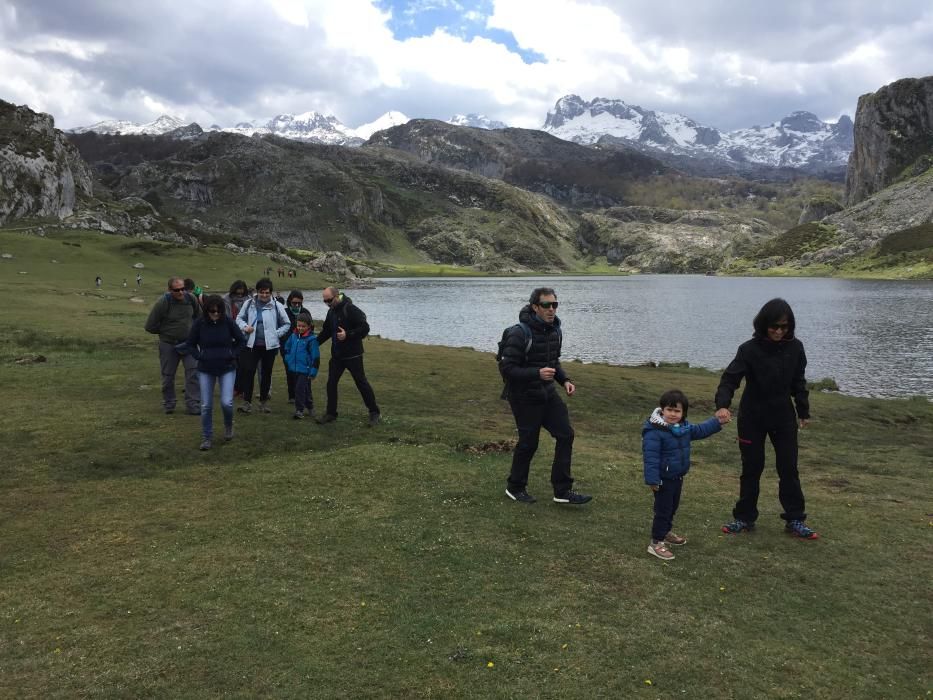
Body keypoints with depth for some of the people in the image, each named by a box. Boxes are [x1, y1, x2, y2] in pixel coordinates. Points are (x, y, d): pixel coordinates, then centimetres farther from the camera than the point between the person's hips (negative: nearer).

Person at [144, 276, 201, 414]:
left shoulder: (191, 299, -5)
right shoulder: (163, 302, -16)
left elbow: (198, 316, 17)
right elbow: (150, 326, -10)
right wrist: (165, 331, 1)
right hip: (169, 344, -2)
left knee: (193, 372, -9)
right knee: (168, 376, 9)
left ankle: (193, 405, -4)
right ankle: (168, 404, 27)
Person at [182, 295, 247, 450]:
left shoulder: (228, 322, -9)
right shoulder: (199, 324, -8)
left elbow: (241, 340, 4)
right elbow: (189, 344, 5)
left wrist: (233, 354, -5)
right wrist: (199, 356, -7)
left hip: (227, 368, -1)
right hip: (205, 370, 1)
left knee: (226, 402, -10)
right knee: (206, 405, 3)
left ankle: (228, 425, 23)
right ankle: (206, 437, 19)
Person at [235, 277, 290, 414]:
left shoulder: (276, 306, -2)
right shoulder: (249, 304, 2)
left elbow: (286, 324, 8)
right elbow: (239, 318, 14)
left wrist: (276, 334, -2)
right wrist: (244, 326, -6)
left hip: (270, 345, 0)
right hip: (251, 345, 0)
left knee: (266, 373, 10)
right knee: (248, 371, -7)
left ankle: (264, 401, 23)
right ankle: (247, 402, -1)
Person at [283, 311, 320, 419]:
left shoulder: (311, 339, -13)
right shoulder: (293, 336, 4)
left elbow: (315, 356, -13)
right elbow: (287, 348, 23)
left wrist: (313, 371, -14)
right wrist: (288, 359, 13)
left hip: (305, 370, -6)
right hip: (294, 369, 6)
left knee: (300, 389, -10)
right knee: (305, 390, 17)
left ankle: (299, 410, -2)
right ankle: (310, 408, 30)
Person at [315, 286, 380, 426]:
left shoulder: (351, 309, -16)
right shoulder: (331, 312, 9)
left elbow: (365, 328, -21)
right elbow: (326, 331, 20)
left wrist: (348, 335, -28)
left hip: (353, 355, -7)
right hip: (336, 355, 7)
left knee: (361, 383, 0)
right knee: (331, 383, 7)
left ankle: (374, 412, 11)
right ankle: (331, 413, 19)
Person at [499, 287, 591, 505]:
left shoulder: (555, 330, 5)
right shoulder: (519, 333, -21)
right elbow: (507, 368, -22)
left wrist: (564, 380, 3)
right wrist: (537, 373, -31)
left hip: (548, 393, 7)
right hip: (524, 397, -7)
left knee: (565, 435, 2)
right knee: (528, 443, 2)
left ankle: (562, 491, 11)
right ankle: (515, 487, 25)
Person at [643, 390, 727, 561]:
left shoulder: (685, 427, 1)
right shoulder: (655, 431, -25)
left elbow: (700, 430, 22)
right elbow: (650, 456, -26)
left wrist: (717, 422, 15)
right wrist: (652, 479, -27)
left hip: (678, 477, 8)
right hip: (664, 479, -8)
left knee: (672, 507, 23)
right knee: (663, 510, -3)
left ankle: (666, 532, 42)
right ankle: (656, 543, 6)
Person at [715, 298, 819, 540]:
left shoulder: (795, 348, -5)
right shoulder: (750, 349, -17)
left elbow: (798, 382, 7)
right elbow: (730, 378, -23)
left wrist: (803, 411, 12)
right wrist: (723, 405, -39)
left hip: (784, 416, 2)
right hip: (753, 417, -2)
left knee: (788, 468, 5)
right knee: (751, 468, 7)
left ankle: (795, 520, 17)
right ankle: (744, 518, 18)